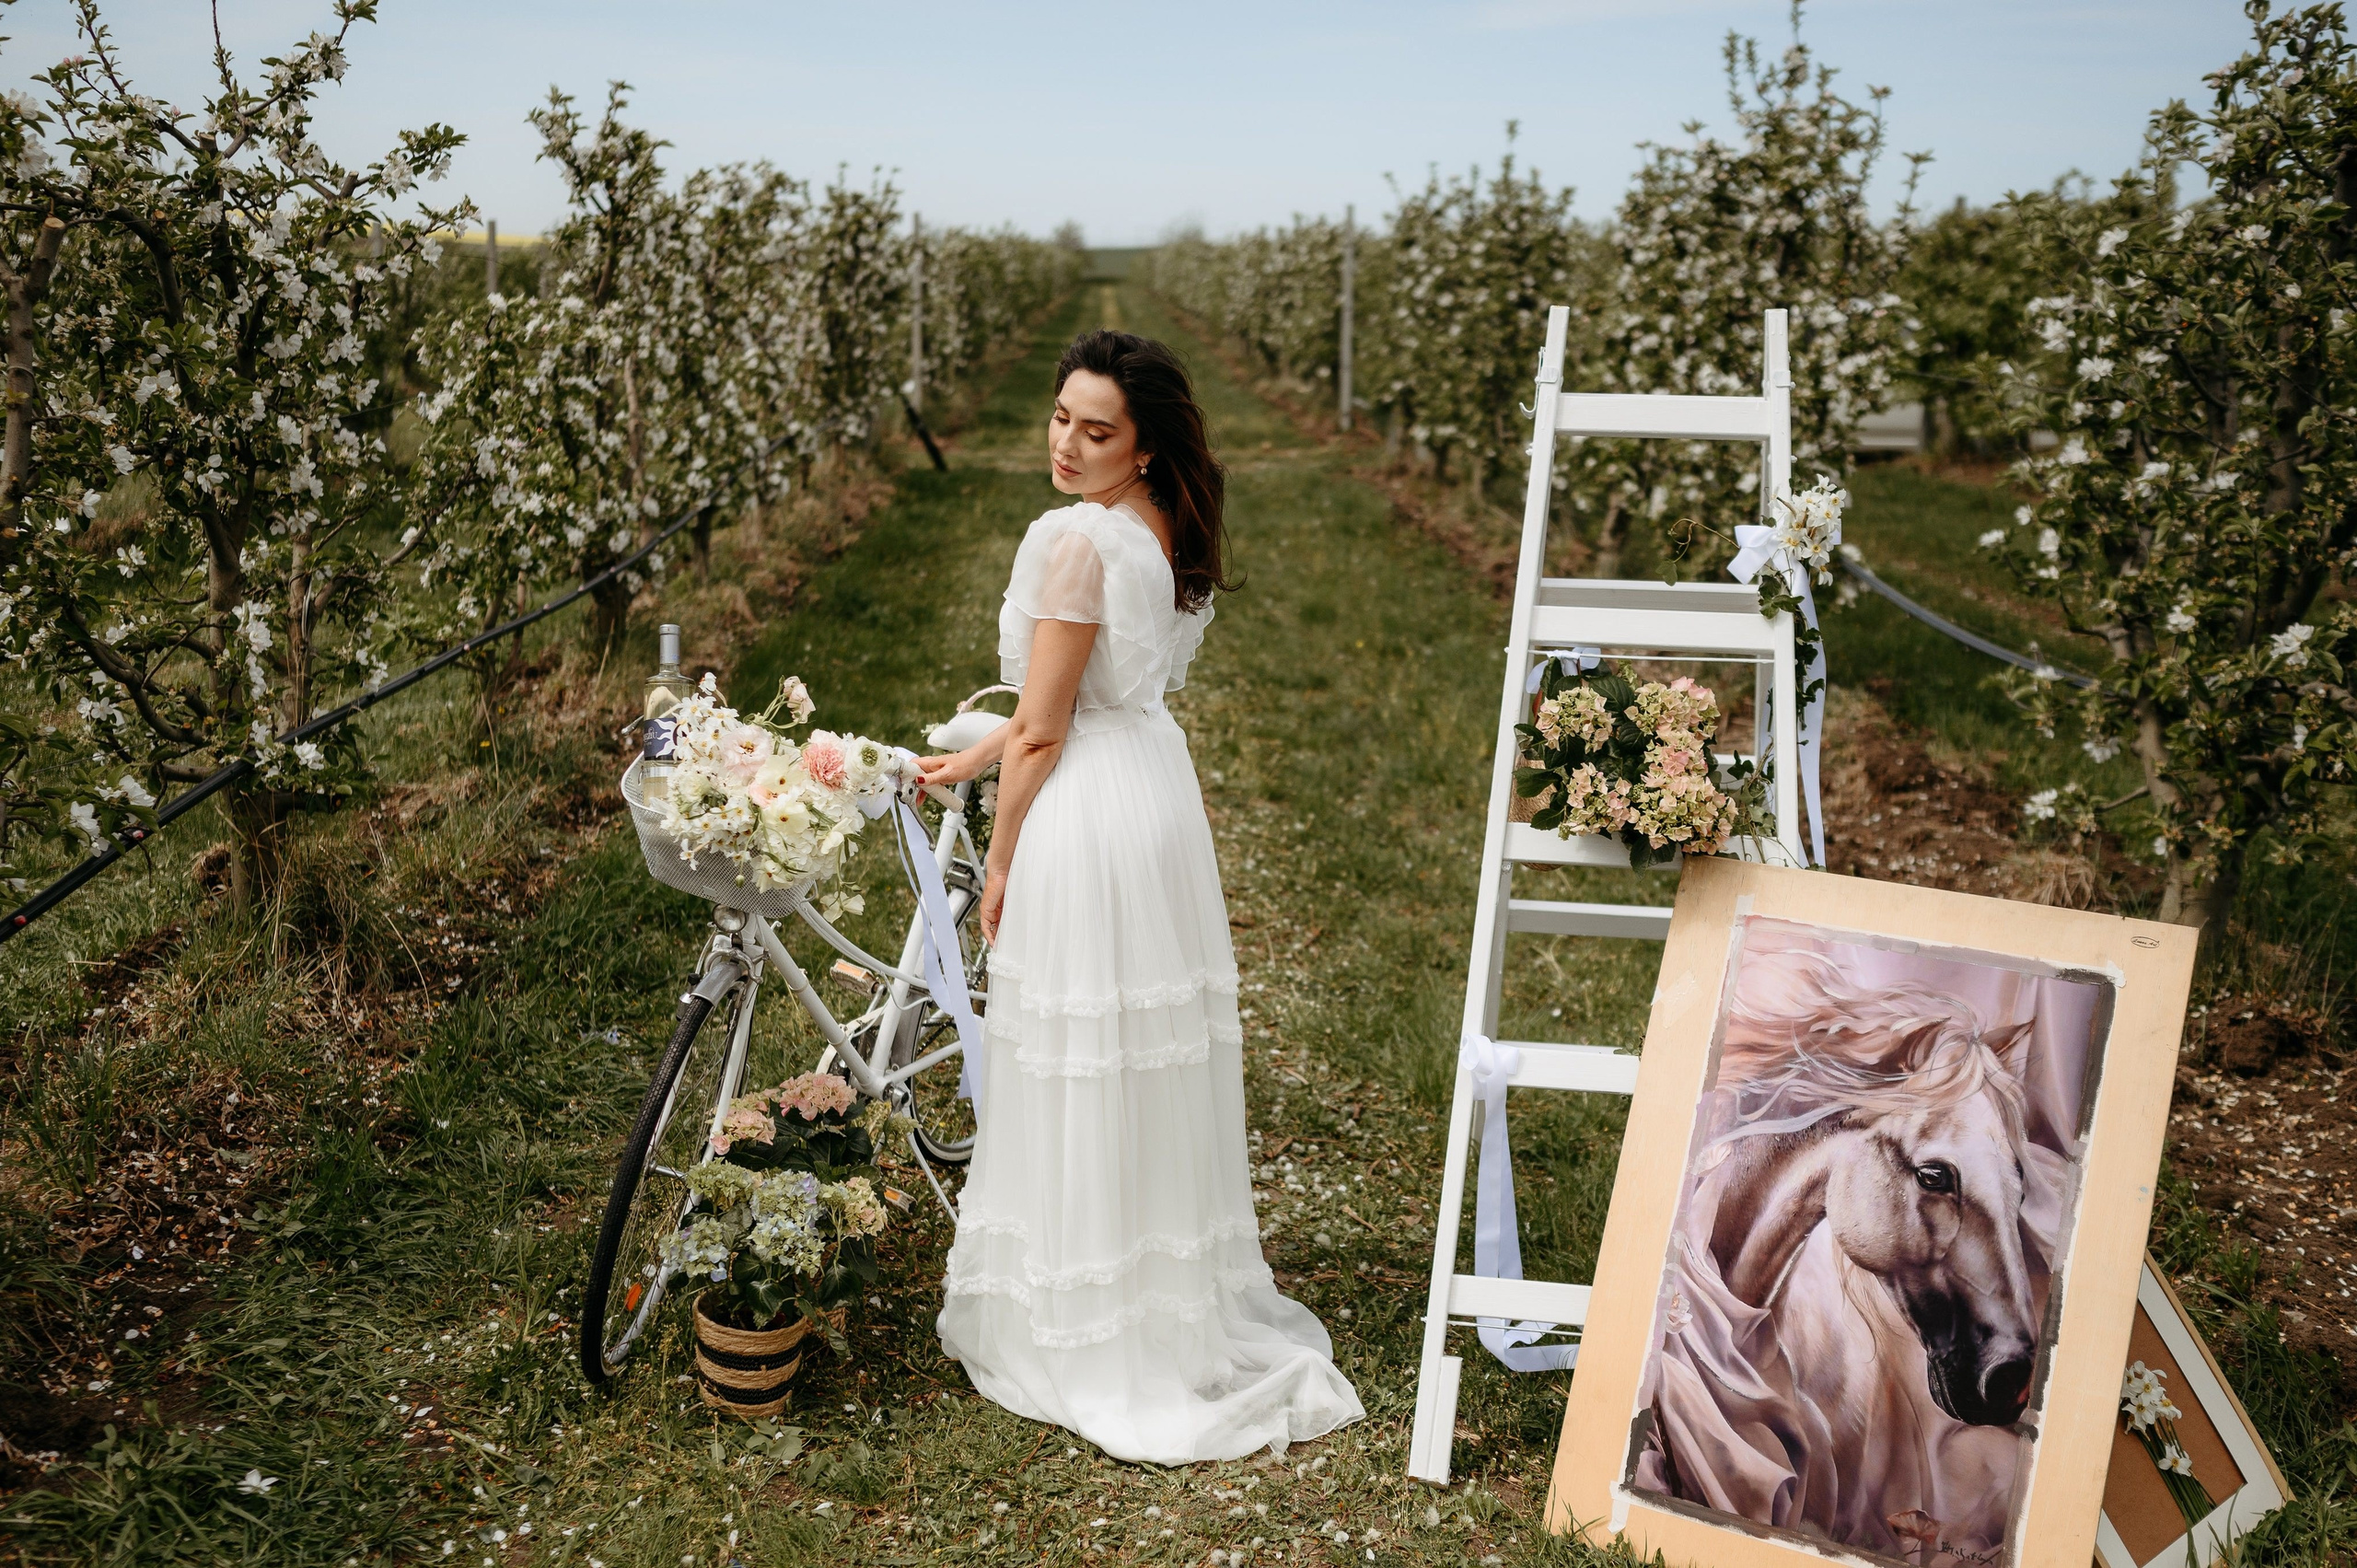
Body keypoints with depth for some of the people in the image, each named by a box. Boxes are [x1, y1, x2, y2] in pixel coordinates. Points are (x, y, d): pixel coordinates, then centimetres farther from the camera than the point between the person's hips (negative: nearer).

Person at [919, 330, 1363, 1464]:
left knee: (1080, 1082, 5)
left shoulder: (1076, 540, -19)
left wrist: (1001, 863, -5)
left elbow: (1043, 732, -17)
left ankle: (1092, 1338, 21)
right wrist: (970, 759, 22)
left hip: (1085, 817, -9)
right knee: (1157, 1065, 19)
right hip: (1163, 788, 9)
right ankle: (1184, 1308, 34)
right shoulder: (1168, 533, 8)